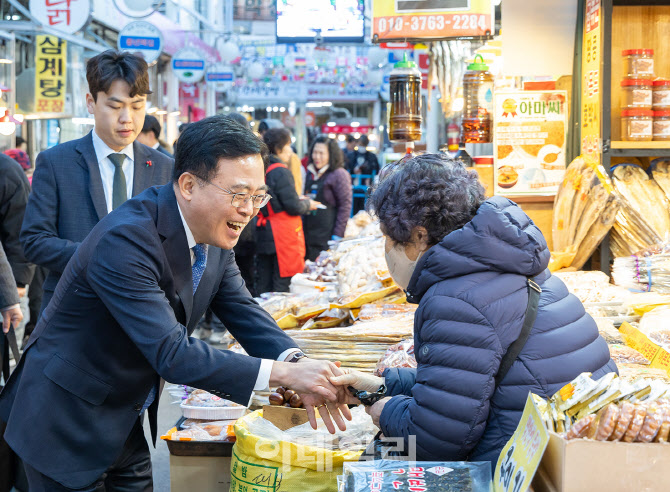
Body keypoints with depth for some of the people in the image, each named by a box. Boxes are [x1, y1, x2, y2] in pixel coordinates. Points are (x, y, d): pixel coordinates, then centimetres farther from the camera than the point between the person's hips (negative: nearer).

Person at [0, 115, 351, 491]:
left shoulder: (215, 235, -4)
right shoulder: (124, 240, -30)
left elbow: (244, 312, -1)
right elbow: (172, 354, -34)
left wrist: (297, 363, -21)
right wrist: (282, 373, -35)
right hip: (67, 428, -7)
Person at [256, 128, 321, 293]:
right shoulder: (281, 172, -15)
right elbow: (294, 207, -16)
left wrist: (299, 200, 17)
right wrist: (308, 204, 4)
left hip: (263, 234, 8)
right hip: (282, 234, -8)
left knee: (263, 284, 11)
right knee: (282, 282, -2)